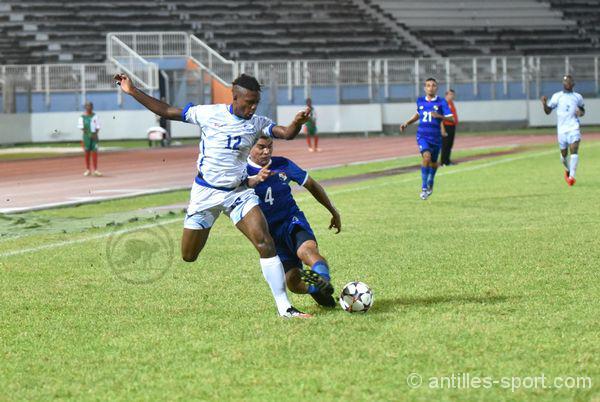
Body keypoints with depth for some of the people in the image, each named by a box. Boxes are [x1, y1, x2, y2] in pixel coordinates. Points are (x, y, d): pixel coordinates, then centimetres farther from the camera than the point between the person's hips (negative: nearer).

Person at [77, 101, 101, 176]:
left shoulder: (95, 116, 8)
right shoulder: (82, 117, 2)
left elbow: (98, 126, 6)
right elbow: (81, 127, -4)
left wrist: (95, 133, -9)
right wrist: (84, 131, -20)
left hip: (94, 136, 1)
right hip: (86, 136, -1)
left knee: (94, 152, -3)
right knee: (87, 152, 3)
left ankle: (95, 169, 1)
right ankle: (88, 170, 11)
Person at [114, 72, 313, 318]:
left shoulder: (257, 123, -1)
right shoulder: (208, 113, -6)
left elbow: (287, 133, -16)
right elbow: (166, 111, 1)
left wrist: (298, 122, -39)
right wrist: (132, 92, -1)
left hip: (239, 192, 1)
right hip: (206, 193, -1)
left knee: (265, 243, -18)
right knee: (188, 256, 4)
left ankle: (284, 308, -16)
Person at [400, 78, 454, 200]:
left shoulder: (441, 102, -5)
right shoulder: (420, 101, 5)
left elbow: (451, 119, -11)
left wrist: (439, 116, -27)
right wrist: (407, 123, 16)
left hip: (436, 137, 0)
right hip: (422, 135, 0)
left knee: (433, 162, 14)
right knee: (426, 156, -24)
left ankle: (430, 183, 45)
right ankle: (424, 187, -19)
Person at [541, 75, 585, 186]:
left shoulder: (578, 97, 9)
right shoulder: (557, 96, 5)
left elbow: (583, 109, 23)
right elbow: (548, 111, 5)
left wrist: (581, 112, -1)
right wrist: (544, 104, -16)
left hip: (574, 128, -1)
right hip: (562, 129, 1)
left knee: (574, 149, -20)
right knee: (564, 154, 7)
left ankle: (572, 176, -23)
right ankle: (567, 170, 39)